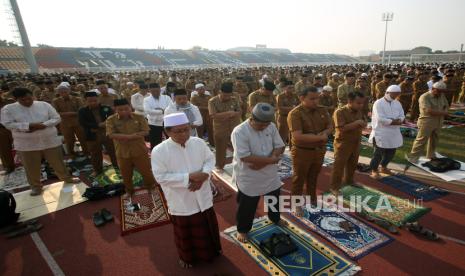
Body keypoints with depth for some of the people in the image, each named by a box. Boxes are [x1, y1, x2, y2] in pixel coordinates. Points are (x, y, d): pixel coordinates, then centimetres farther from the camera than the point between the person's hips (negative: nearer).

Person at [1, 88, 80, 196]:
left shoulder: (44, 105, 0)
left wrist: (43, 125, -19)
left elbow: (56, 118, -1)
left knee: (57, 162, 12)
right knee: (31, 167, 10)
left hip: (50, 140, 1)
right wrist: (29, 125, -21)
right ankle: (36, 186, 30)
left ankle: (66, 178, 32)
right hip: (27, 144, 0)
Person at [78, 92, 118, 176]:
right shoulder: (82, 111, -2)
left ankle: (118, 167, 32)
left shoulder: (106, 108, -3)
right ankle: (97, 170, 34)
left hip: (108, 134, 0)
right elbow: (83, 123, -16)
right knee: (95, 155, 14)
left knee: (113, 152, 12)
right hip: (92, 136, 0)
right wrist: (98, 125, -23)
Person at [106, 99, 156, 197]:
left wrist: (123, 137, -20)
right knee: (126, 174, 16)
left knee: (146, 171, 10)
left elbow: (145, 132, -14)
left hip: (140, 151, -1)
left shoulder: (139, 117, -8)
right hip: (122, 152, 1)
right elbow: (111, 135, -18)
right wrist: (132, 136, -25)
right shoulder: (111, 120, -7)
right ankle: (129, 191, 40)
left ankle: (151, 188, 34)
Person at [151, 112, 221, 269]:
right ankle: (186, 257, 50)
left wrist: (204, 175, -19)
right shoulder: (159, 151, -19)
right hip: (181, 202, -3)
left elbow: (210, 159, 2)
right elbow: (161, 177, -21)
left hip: (203, 198, 4)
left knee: (207, 227, 25)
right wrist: (189, 177, -26)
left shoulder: (198, 142, -9)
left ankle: (210, 251, 54)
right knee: (184, 233, 20)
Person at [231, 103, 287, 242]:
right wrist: (270, 159, -25)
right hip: (249, 177, -6)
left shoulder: (271, 126, -6)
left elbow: (280, 147, -5)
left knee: (274, 198, 26)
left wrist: (263, 162, -20)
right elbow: (245, 157, -31)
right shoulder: (239, 132, -25)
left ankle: (275, 218, 55)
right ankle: (243, 229, 38)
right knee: (247, 206, 13)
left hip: (270, 174, 6)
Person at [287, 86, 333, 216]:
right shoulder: (295, 114, -21)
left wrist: (324, 133, -19)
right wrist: (320, 137, -23)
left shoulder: (322, 110, 0)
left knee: (313, 177, 23)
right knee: (299, 179, 10)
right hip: (302, 152, -6)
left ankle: (312, 198, 44)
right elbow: (298, 137, -29)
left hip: (319, 151, 6)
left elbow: (330, 127, 5)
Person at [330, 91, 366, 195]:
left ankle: (349, 180, 43)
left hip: (356, 143, 8)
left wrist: (362, 124, -11)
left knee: (353, 164, 22)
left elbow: (363, 124, 13)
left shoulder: (359, 111, 5)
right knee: (339, 166, 1)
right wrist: (356, 123, -26)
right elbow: (341, 128, -28)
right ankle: (334, 187, 13)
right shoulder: (340, 112, -21)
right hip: (343, 144, -8)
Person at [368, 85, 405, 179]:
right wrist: (395, 121, -14)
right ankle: (374, 170, 18)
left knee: (391, 152, 16)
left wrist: (395, 121, -18)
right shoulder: (378, 103, -13)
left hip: (394, 133, 7)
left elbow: (402, 116, 4)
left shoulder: (397, 103, 10)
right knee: (378, 153, -1)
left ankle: (384, 167, 37)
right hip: (380, 133, -7)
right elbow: (381, 119, -22)